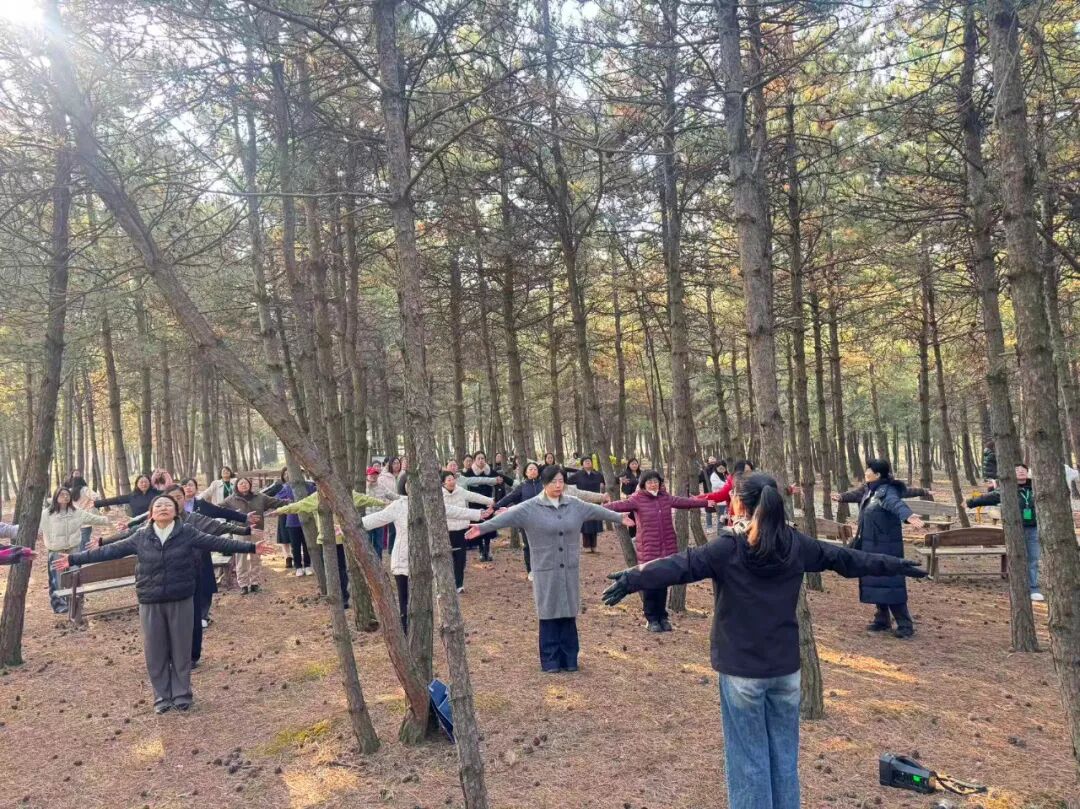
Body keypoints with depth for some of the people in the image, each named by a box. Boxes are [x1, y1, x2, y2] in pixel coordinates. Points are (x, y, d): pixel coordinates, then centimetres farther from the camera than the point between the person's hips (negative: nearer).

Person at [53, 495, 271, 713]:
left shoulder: (187, 533, -5)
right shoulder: (141, 537, 1)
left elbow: (217, 542, -8)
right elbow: (110, 550, 3)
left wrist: (251, 547, -14)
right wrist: (74, 559, 0)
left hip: (181, 601, -1)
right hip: (150, 603, 1)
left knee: (181, 649, 7)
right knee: (155, 652, 8)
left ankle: (182, 695, 23)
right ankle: (162, 696, 25)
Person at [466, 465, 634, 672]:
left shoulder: (574, 504, 5)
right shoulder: (531, 507, -8)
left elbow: (596, 510, 17)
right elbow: (507, 516, -17)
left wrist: (619, 517, 28)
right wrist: (482, 527, -27)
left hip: (570, 569, 3)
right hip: (546, 570, -3)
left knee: (569, 613, 9)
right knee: (549, 614, 3)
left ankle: (569, 659, 20)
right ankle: (550, 661, 14)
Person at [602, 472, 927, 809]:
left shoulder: (728, 546, -14)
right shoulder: (795, 544, 0)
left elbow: (683, 565, -28)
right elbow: (846, 558, 12)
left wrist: (633, 579, -38)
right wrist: (897, 565, 25)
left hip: (741, 669, -4)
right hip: (786, 668, 4)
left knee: (749, 760, 8)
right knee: (784, 758, 17)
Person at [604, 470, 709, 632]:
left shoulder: (666, 497, 7)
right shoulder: (637, 500, -8)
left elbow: (685, 501, 19)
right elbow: (619, 505, -20)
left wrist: (705, 502, 25)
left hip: (667, 549, 4)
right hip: (648, 550, -4)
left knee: (663, 585, 11)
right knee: (650, 585, 3)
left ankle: (662, 617, 25)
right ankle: (651, 619, 16)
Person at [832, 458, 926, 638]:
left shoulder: (887, 491, -18)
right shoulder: (868, 490, 9)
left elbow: (896, 503, -39)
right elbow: (856, 494, 31)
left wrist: (908, 516, -59)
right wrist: (841, 497, 49)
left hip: (886, 547, -9)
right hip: (871, 546, 9)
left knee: (889, 583, -7)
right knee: (875, 582, 14)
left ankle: (905, 624, 2)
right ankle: (882, 619, 26)